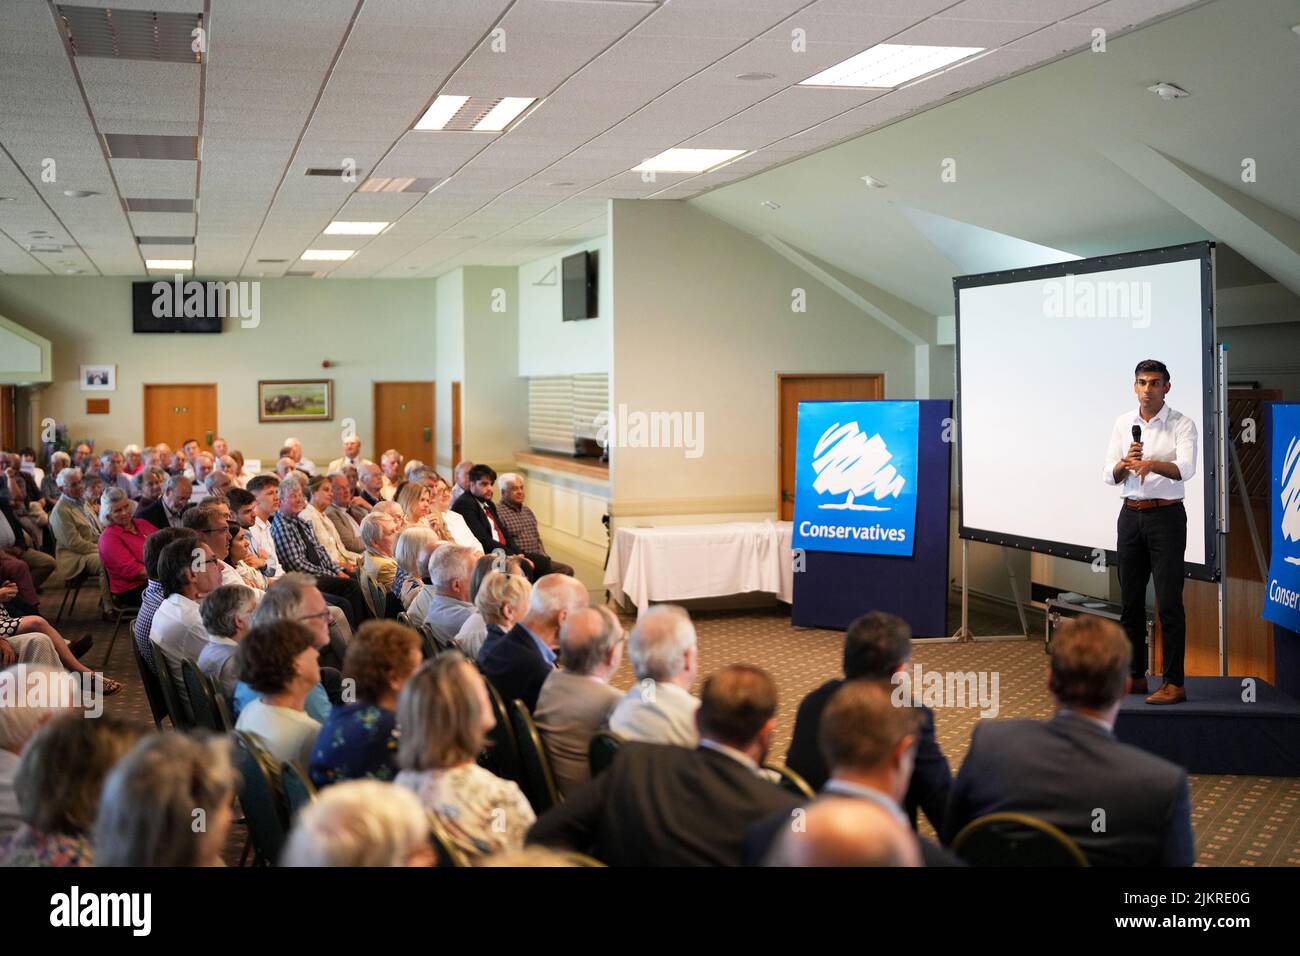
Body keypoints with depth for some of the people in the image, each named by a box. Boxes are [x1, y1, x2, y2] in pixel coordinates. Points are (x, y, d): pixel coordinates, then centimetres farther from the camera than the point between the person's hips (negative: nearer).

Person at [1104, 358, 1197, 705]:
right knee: (1131, 600, 9)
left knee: (1169, 602, -7)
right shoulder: (1123, 424, 7)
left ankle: (1174, 683, -3)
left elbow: (1185, 468, -22)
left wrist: (1152, 463, -39)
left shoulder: (1182, 425, -5)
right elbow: (1109, 475, 3)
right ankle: (1135, 676, 19)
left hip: (1167, 516, -5)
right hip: (1131, 516, 5)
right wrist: (1126, 461, -18)